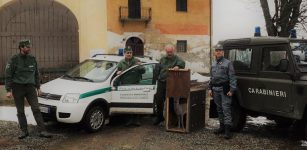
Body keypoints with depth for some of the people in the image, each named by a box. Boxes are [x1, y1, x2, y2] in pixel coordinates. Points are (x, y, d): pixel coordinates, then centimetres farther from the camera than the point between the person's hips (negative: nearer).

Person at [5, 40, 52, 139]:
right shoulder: (14, 60, -4)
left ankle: (42, 131, -5)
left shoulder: (32, 59, 8)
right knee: (20, 111, 5)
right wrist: (8, 90, -10)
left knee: (36, 109, -4)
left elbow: (36, 74, 16)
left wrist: (38, 87, 14)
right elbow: (8, 76, -4)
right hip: (18, 87, -2)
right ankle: (24, 131, 16)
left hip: (30, 86, 2)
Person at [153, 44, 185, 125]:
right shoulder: (162, 59, 15)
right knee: (158, 100, 7)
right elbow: (157, 70, 21)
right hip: (161, 83, 5)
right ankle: (159, 116, 23)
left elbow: (182, 63, -25)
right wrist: (159, 77, 10)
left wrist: (178, 66, -46)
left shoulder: (176, 59, -2)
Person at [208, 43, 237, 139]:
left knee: (226, 109, -8)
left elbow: (232, 77, -8)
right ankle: (222, 126, 23)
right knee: (219, 109, 13)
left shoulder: (228, 63, -4)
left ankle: (227, 129, -8)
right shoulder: (213, 65, 16)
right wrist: (210, 88, 14)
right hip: (215, 89, 7)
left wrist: (231, 90, -15)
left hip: (224, 89, -7)